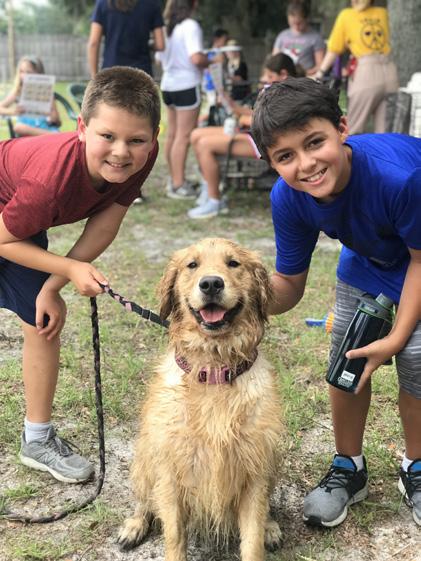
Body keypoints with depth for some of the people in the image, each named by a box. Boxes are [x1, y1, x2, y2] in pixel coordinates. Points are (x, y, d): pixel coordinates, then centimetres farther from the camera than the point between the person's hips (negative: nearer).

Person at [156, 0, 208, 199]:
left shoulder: (166, 26, 10)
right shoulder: (191, 26, -13)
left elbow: (159, 59, 16)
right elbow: (196, 58, -23)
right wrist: (211, 61, -4)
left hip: (168, 85, 8)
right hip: (187, 86, -8)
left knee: (172, 135, 13)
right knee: (183, 136, -5)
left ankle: (174, 179, 22)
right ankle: (178, 185, -4)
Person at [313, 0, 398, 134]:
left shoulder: (346, 15, 9)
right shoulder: (382, 13, 17)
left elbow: (334, 50, 9)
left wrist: (320, 73, 16)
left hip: (366, 73, -4)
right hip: (389, 71, 4)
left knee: (353, 130, 0)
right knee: (384, 129, 4)